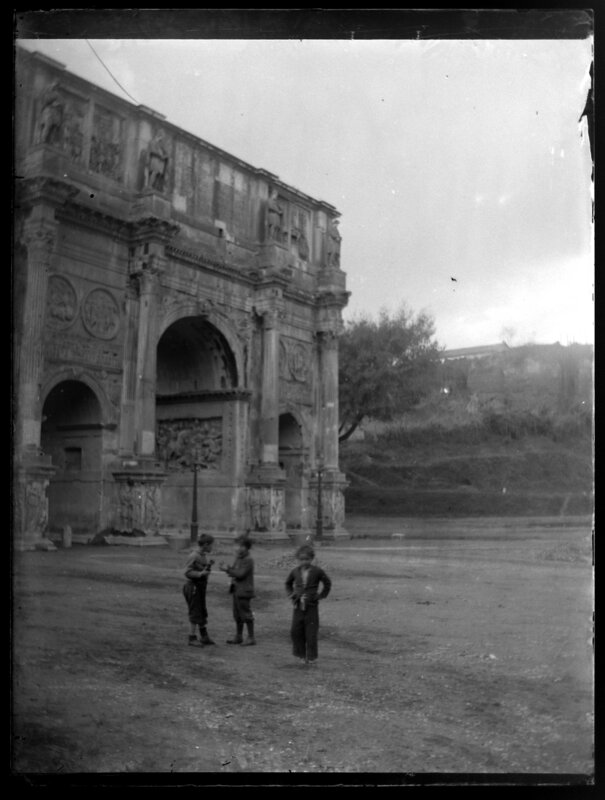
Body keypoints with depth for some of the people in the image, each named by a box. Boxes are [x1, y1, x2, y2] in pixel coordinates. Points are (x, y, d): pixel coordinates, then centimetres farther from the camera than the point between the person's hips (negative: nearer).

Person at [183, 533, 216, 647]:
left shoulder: (204, 555, 8)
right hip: (193, 587, -9)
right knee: (195, 614, -1)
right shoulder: (194, 556, -19)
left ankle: (204, 636, 26)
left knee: (203, 613, 16)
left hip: (201, 587, 9)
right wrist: (200, 573, -29)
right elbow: (187, 572, -21)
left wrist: (209, 565, 1)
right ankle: (192, 638, 9)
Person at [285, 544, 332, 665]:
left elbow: (327, 584, 6)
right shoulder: (295, 571, 3)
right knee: (296, 630, 1)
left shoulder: (317, 571, -6)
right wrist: (291, 594, 9)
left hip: (311, 606, -3)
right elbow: (288, 583, 21)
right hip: (298, 606, 3)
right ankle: (301, 654, 17)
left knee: (311, 632, -1)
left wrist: (320, 596, 1)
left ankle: (312, 657, 10)